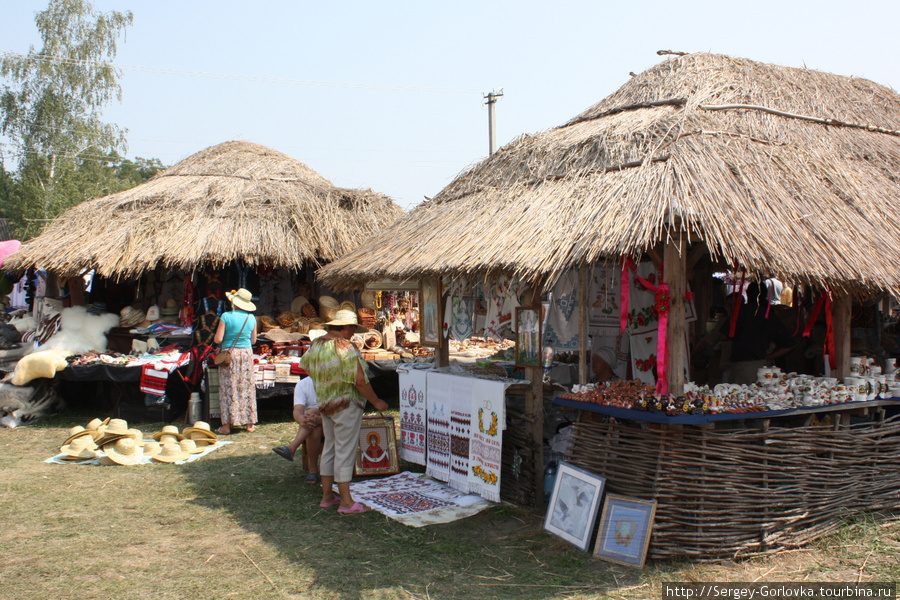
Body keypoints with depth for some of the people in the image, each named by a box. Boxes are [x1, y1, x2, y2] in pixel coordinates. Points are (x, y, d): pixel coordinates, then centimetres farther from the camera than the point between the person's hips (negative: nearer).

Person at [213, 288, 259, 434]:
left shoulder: (226, 316, -10)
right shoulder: (251, 318, 3)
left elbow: (218, 339, -12)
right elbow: (253, 340, 9)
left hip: (229, 354, -3)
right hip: (247, 353, 3)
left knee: (228, 389, 2)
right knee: (247, 388, 10)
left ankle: (227, 425, 4)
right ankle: (250, 423, 14)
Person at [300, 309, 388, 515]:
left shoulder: (316, 345, 4)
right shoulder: (346, 347, -20)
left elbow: (305, 365, 24)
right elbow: (360, 381, -22)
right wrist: (376, 402, -9)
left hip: (324, 405, 8)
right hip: (346, 405, -8)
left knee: (330, 448, 18)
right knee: (345, 452, -3)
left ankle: (327, 496, 26)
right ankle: (346, 502, 3)